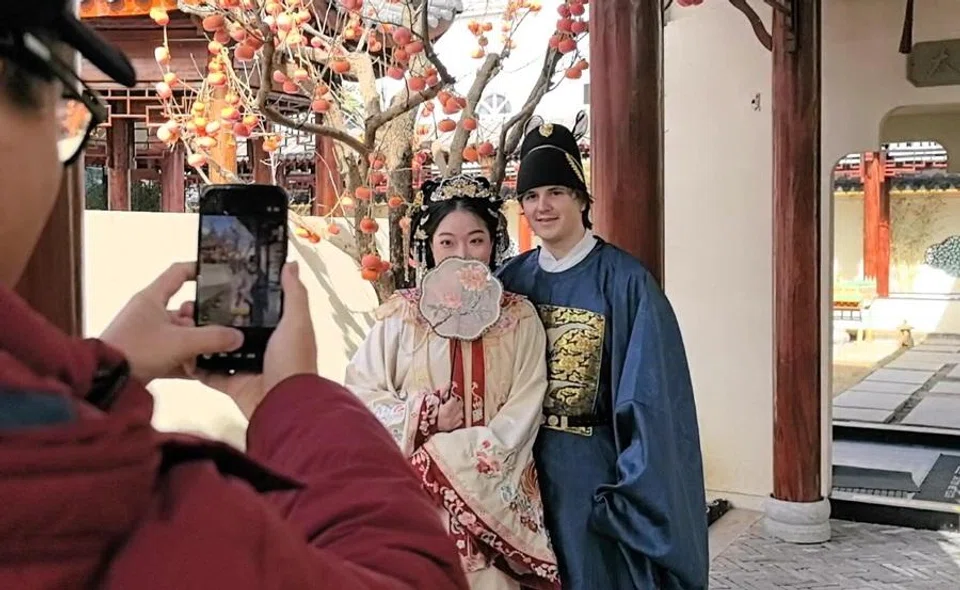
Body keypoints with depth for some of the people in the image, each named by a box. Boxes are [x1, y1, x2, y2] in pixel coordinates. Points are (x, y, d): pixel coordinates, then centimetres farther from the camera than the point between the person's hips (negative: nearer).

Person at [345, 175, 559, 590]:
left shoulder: (520, 318, 0)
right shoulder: (400, 315, -1)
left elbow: (519, 421, -4)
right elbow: (358, 392, -2)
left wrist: (444, 456, -12)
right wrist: (426, 416, -13)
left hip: (494, 496, 0)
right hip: (416, 496, 0)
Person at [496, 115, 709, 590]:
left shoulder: (624, 281, -11)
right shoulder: (511, 280, 3)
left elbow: (648, 394, -13)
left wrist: (632, 488, -15)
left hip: (595, 470, -4)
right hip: (524, 468, 4)